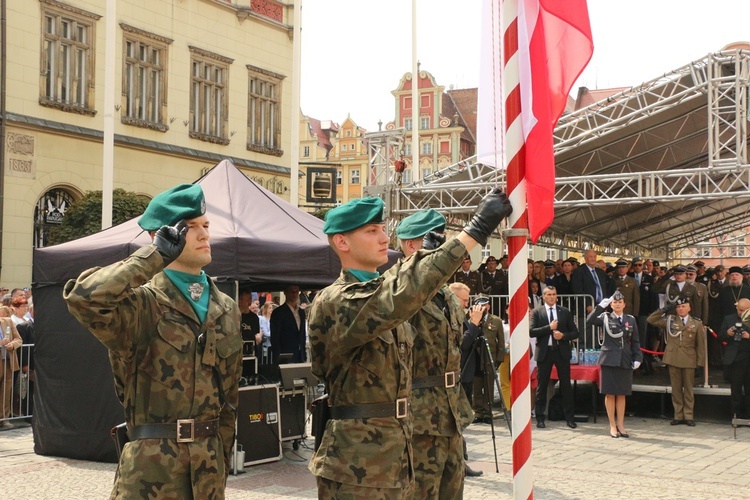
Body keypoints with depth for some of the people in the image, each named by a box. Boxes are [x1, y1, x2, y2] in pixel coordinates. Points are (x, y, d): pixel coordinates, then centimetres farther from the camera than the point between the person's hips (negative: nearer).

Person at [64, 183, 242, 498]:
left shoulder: (227, 310, 10)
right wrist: (155, 256, -20)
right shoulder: (142, 303, -8)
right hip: (151, 465, -5)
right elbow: (84, 297, -30)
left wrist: (221, 461, 14)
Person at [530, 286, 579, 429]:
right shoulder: (536, 312, 3)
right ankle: (540, 418, 12)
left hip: (562, 352, 1)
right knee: (542, 386, 4)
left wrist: (563, 335, -11)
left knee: (566, 385, 3)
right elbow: (531, 331, -9)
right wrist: (549, 328, -15)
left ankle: (569, 417, 11)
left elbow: (575, 333, 8)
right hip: (544, 352, -1)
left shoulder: (565, 312, 8)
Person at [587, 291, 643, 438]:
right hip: (609, 359, -2)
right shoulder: (606, 318, 2)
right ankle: (612, 426, 9)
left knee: (622, 394, 7)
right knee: (610, 394, 1)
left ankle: (620, 425, 15)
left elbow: (635, 341, 9)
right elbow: (590, 320, -17)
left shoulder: (631, 319, 9)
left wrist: (637, 358, 1)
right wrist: (601, 306, -21)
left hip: (625, 361, 2)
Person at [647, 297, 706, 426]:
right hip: (673, 360, 1)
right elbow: (651, 320, 5)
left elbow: (701, 344, 5)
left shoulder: (696, 324, 5)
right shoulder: (669, 320, 8)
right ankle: (678, 416, 12)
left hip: (689, 361, -1)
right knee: (676, 389, 6)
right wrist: (664, 309, -1)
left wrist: (700, 363, -1)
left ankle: (688, 416, 11)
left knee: (688, 389, 5)